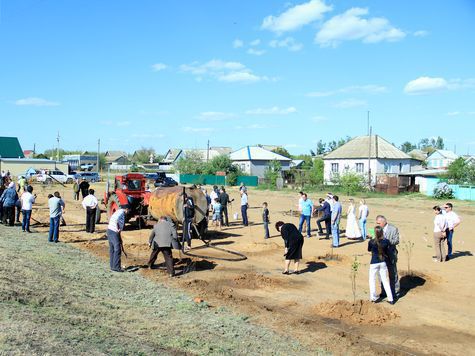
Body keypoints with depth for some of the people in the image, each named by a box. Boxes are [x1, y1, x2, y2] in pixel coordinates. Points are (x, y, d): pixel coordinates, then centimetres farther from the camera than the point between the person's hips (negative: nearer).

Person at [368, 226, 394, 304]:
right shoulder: (386, 241, -10)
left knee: (372, 280, 15)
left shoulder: (371, 242, -17)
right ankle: (390, 299, 16)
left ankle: (373, 297, 17)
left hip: (374, 263, -3)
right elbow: (387, 251, 5)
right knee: (385, 280, 14)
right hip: (383, 263, 3)